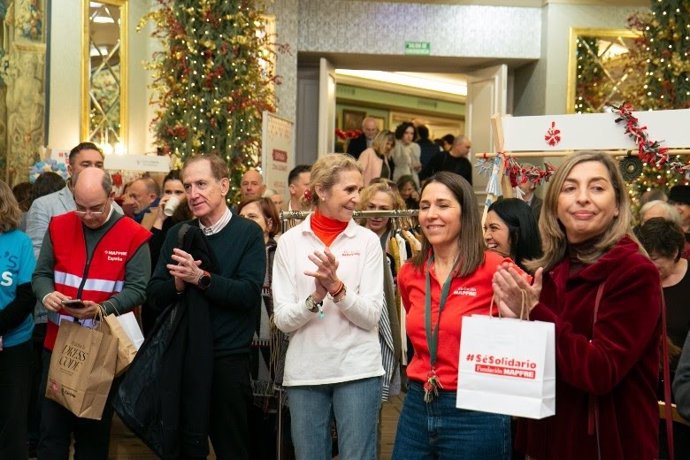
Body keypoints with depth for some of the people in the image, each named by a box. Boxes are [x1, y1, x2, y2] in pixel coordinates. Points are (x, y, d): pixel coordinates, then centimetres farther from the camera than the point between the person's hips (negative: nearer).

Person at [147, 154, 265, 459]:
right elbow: (154, 293, 4)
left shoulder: (248, 233, -4)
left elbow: (249, 293, -16)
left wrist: (201, 278, -25)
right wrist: (177, 283, -16)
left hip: (228, 358, -4)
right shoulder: (178, 234, 8)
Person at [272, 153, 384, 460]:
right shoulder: (290, 241, 1)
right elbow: (283, 320, -3)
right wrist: (316, 297, -21)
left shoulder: (367, 240, 0)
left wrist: (337, 288, -21)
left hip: (357, 370, -1)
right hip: (305, 372, 1)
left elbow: (371, 316, -6)